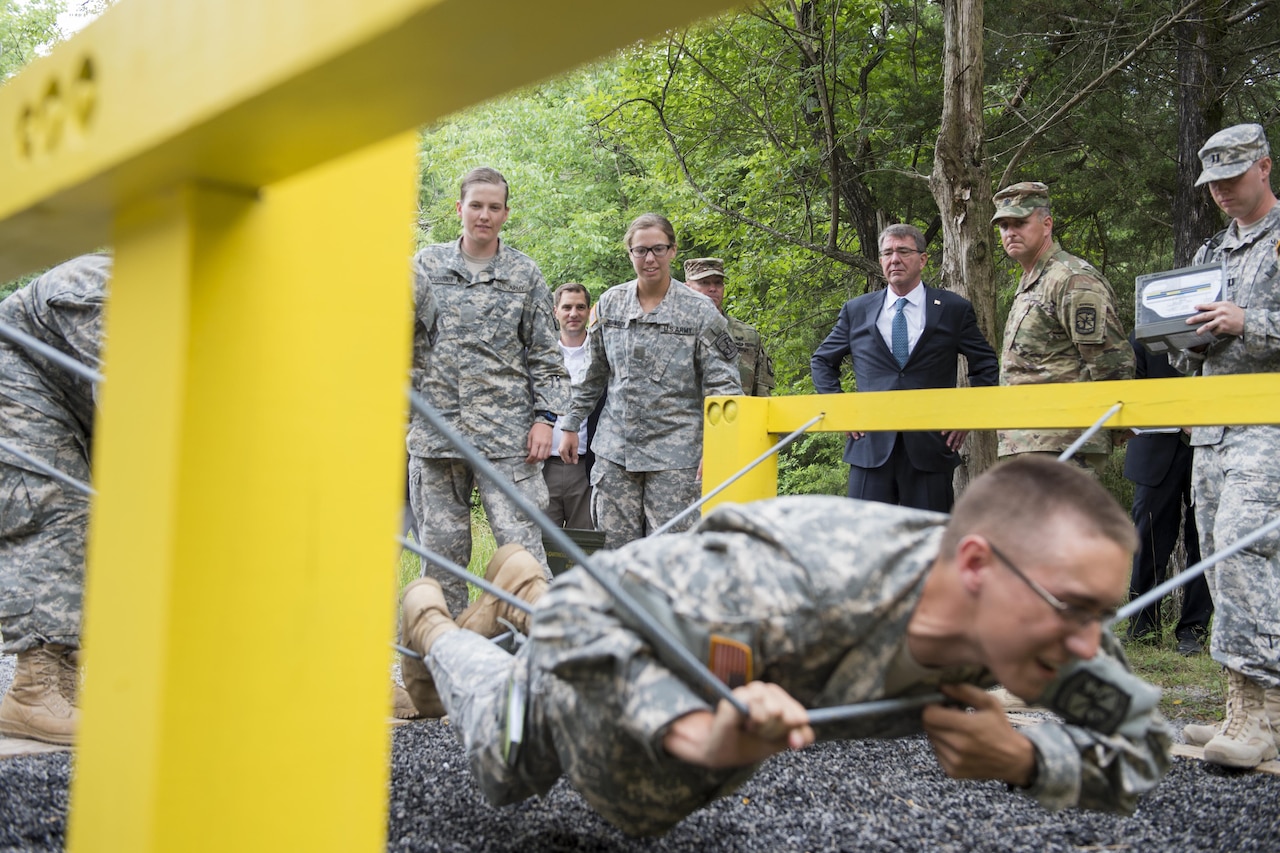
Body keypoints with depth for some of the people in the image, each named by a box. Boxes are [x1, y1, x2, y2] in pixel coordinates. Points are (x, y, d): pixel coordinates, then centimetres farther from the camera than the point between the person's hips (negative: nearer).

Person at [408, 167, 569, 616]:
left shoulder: (525, 273, 7)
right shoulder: (426, 265, 9)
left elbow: (545, 354, 8)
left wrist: (545, 417, -1)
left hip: (507, 430, -2)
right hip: (435, 426, 2)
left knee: (521, 544, -7)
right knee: (441, 547, 6)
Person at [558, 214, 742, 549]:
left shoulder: (700, 312, -2)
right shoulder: (610, 304, 8)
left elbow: (723, 385, -4)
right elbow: (592, 373, 18)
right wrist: (571, 426, 18)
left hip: (674, 453, -3)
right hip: (614, 449, 3)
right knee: (614, 548, 3)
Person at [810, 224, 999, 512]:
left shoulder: (954, 309, 6)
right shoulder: (856, 311, 10)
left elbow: (987, 366, 12)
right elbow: (821, 361, 19)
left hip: (931, 446, -1)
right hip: (870, 445, 1)